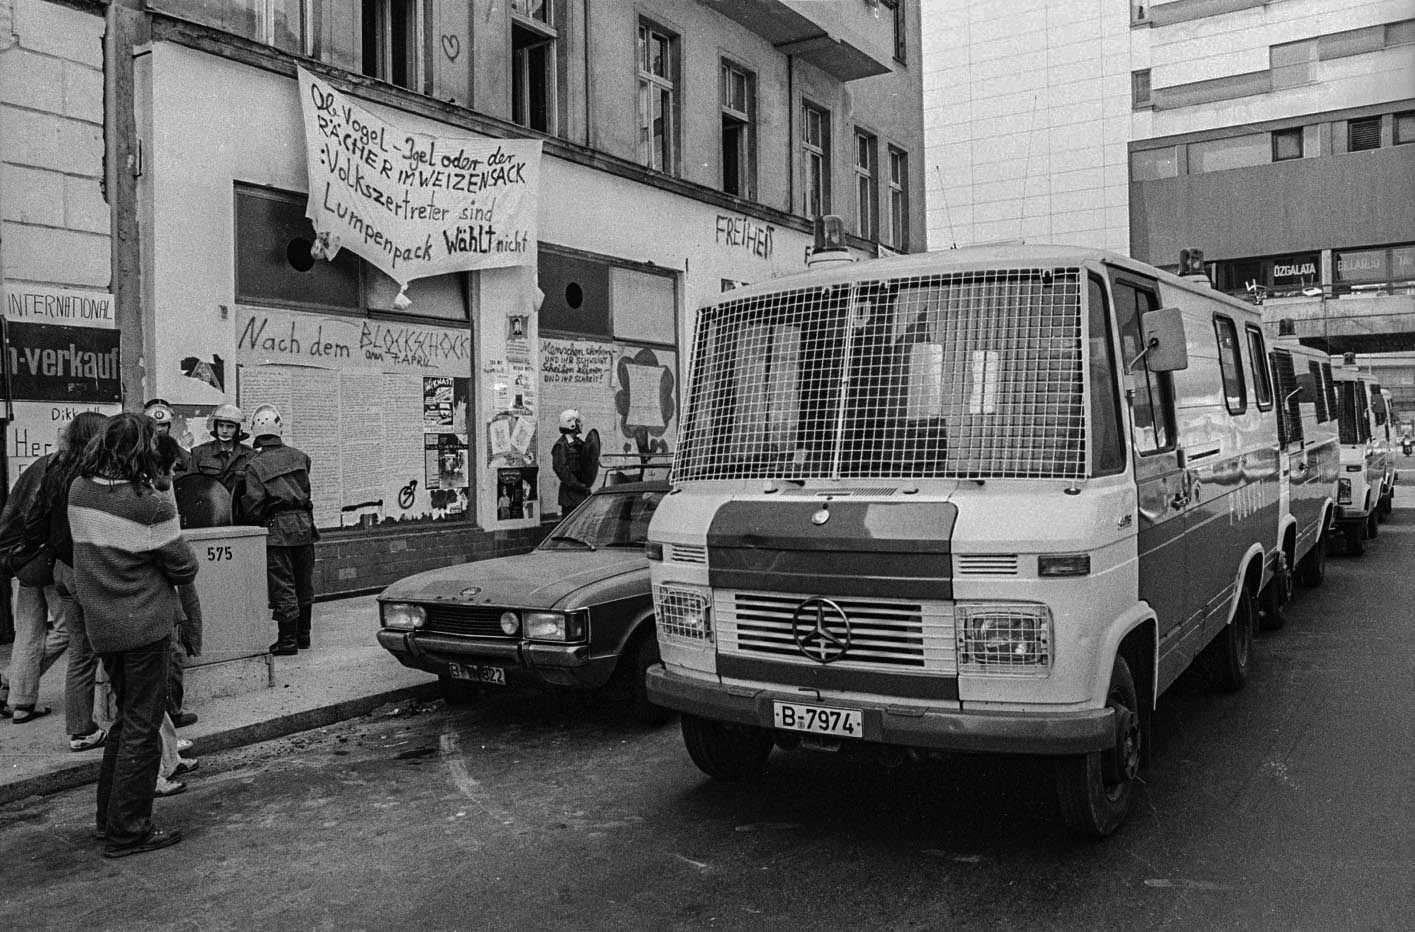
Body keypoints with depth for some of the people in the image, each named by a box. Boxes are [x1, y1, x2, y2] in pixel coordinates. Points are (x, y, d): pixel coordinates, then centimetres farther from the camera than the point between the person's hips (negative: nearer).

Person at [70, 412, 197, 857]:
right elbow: (184, 568, -10)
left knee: (126, 716, 22)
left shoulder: (79, 491, -2)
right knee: (142, 725, 4)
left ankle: (110, 815, 32)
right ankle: (128, 832, 12)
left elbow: (91, 548, 8)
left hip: (101, 625, 7)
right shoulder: (152, 505, -20)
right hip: (144, 624, -7)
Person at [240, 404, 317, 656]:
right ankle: (303, 633, 26)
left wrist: (252, 525, 5)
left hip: (277, 530, -4)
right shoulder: (299, 457, 4)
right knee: (303, 583, 15)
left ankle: (288, 640, 4)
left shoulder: (255, 465, -8)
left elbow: (253, 505, -10)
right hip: (303, 524, 4)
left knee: (282, 587, 1)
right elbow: (304, 490, 9)